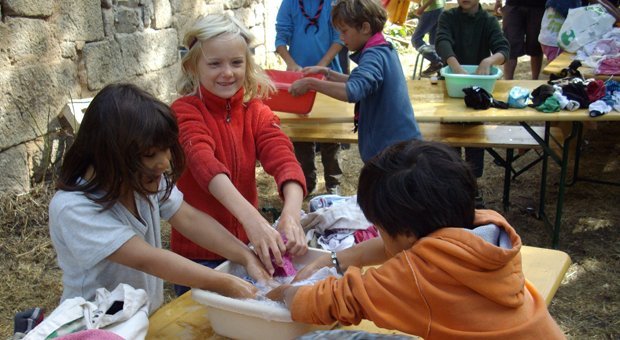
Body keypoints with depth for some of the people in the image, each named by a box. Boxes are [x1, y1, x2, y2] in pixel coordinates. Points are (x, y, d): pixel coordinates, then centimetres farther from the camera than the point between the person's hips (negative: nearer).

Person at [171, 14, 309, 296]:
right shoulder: (185, 111, -14)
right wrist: (251, 218, -48)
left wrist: (291, 214, -40)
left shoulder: (257, 112, -3)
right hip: (198, 254, -3)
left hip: (246, 244, 4)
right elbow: (205, 163, -32)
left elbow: (283, 159, -19)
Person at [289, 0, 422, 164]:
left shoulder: (374, 55, -20)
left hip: (392, 147, -10)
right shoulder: (384, 50, 11)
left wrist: (311, 83, -29)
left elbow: (353, 91, -36)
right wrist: (327, 73, 12)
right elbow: (362, 82, 22)